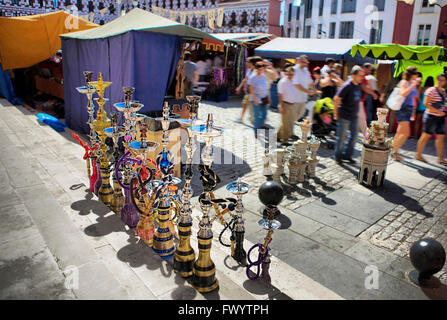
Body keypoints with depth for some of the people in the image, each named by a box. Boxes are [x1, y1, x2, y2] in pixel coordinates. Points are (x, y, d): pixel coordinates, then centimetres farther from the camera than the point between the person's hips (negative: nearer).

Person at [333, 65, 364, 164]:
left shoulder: (359, 85, 6)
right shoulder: (347, 86, -17)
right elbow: (336, 99, -15)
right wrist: (336, 113, -11)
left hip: (354, 116, 8)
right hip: (344, 116, -8)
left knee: (354, 135, 12)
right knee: (341, 137, 1)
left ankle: (347, 155, 27)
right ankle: (338, 157, 16)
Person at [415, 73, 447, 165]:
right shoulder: (431, 90, -9)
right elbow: (426, 104, -15)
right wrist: (438, 112, -17)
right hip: (431, 116, -7)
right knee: (426, 135, -1)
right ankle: (418, 155, 12)